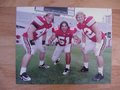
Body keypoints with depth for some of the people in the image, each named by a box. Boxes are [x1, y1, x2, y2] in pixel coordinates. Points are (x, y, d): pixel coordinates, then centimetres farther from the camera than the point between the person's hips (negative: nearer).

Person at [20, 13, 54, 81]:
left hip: (36, 39, 10)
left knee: (43, 50, 20)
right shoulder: (40, 20, -30)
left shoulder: (49, 25, -1)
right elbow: (29, 31, -31)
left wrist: (43, 42, 15)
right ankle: (22, 73, -23)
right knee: (30, 52, -27)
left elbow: (44, 33, 16)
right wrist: (32, 43, -29)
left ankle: (41, 64, 46)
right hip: (28, 38, -9)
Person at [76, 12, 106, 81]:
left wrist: (98, 45, -30)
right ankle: (86, 67, 32)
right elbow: (84, 35, 15)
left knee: (98, 54, -23)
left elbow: (98, 32, -31)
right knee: (84, 50, 15)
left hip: (101, 39, -9)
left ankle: (100, 74, -12)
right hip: (93, 41, 9)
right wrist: (83, 44, 10)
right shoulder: (80, 25, -1)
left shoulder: (89, 20, -28)